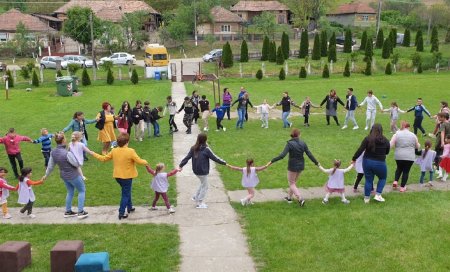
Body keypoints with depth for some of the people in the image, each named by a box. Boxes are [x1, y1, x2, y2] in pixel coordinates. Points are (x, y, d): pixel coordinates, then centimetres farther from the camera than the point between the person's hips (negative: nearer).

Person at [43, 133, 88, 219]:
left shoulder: (53, 152, -9)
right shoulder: (67, 153, -32)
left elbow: (50, 166, 3)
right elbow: (76, 164, -20)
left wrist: (46, 175, 20)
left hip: (63, 175, 7)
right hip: (73, 175, -7)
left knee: (70, 192, 26)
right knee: (82, 190, 14)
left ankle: (68, 212, 34)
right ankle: (81, 212, 14)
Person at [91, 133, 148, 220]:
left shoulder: (114, 151, -3)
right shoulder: (130, 151, -19)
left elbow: (104, 158, 5)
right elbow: (139, 161, -17)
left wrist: (94, 154, 19)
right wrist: (145, 162, 4)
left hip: (117, 176, 6)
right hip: (127, 176, -6)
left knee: (126, 192, 26)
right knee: (125, 194, 5)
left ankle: (130, 207, 39)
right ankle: (121, 213, 4)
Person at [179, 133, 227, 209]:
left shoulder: (193, 148, 0)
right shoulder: (206, 149, -18)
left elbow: (187, 157, 0)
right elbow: (214, 158, -13)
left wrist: (181, 165, 8)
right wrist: (224, 163, -4)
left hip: (195, 170, 7)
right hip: (203, 171, -7)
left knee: (203, 184, 26)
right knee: (204, 187, 9)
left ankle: (195, 197, 28)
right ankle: (199, 203, 14)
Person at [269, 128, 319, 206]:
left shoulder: (290, 144, -19)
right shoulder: (303, 143, -5)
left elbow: (282, 155, -26)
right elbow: (309, 154, -2)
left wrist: (272, 161, -22)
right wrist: (316, 163, 12)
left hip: (292, 166, -5)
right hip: (301, 165, 5)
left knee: (292, 183, 8)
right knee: (294, 181, 23)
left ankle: (300, 199, -6)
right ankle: (289, 197, 36)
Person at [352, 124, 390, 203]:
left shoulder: (367, 139, -10)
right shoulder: (385, 141, -4)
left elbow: (360, 150, -13)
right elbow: (387, 152, 10)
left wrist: (354, 159, -5)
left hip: (367, 162, 1)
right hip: (380, 163, -1)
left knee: (368, 180, 12)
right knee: (382, 178, 22)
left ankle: (366, 198, 19)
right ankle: (378, 195, 11)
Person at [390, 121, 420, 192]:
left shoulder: (396, 134, -1)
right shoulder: (413, 135, 4)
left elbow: (391, 145, -6)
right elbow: (417, 146, 13)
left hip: (398, 156, 1)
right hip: (410, 157, 0)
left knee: (399, 168, 23)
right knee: (406, 171, 9)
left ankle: (395, 181, 8)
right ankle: (402, 187, 11)